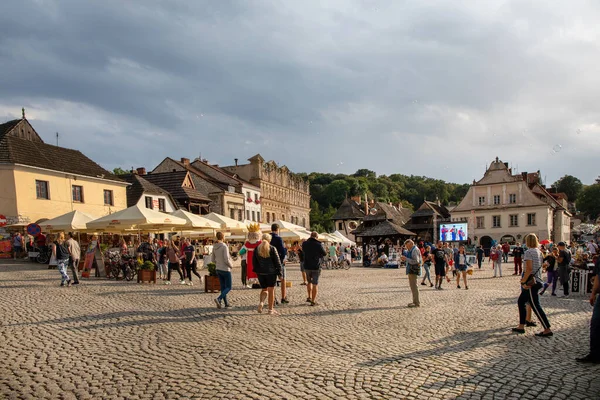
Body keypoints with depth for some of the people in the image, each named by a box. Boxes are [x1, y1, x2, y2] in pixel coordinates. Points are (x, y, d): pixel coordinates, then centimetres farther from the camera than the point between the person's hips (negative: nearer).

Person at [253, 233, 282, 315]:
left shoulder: (257, 249, 3)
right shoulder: (272, 249, -8)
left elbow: (254, 262, 10)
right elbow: (277, 261, -6)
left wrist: (257, 270, 19)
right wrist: (279, 272, 0)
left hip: (260, 272, 4)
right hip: (271, 272, -3)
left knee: (264, 289, 18)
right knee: (271, 290, 5)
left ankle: (261, 302, -8)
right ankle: (271, 309, 7)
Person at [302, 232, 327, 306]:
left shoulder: (304, 244, -1)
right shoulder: (319, 244, -13)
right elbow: (325, 254, -1)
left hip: (307, 266, 4)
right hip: (316, 267, -4)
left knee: (309, 282, 23)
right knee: (315, 284, 3)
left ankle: (309, 297, 24)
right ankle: (313, 301, 5)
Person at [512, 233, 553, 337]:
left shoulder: (528, 252, -14)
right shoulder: (539, 252, 11)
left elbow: (529, 268, -23)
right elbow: (540, 266, 14)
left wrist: (523, 281, -17)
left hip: (531, 283, -9)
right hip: (537, 281, 9)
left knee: (535, 306, -4)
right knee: (521, 301, 16)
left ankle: (547, 330, -1)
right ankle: (521, 326, 20)